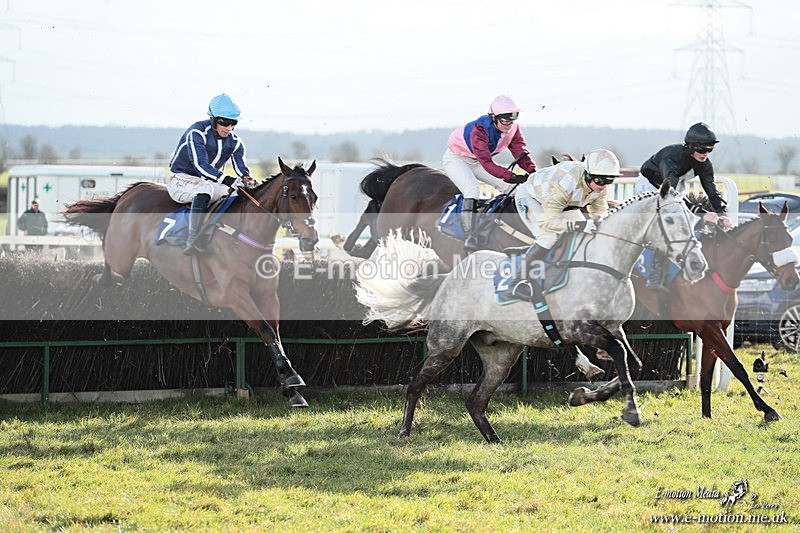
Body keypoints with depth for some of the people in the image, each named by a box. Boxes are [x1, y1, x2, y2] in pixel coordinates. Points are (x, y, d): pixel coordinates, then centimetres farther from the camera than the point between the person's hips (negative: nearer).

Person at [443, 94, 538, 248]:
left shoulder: (513, 129, -17)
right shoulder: (479, 130, -38)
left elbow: (520, 152, -20)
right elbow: (486, 163, -46)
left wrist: (533, 171, -40)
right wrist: (512, 176, -56)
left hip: (476, 162, 7)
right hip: (456, 158, -7)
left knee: (513, 188, -2)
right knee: (473, 190, -31)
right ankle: (469, 235, -30)